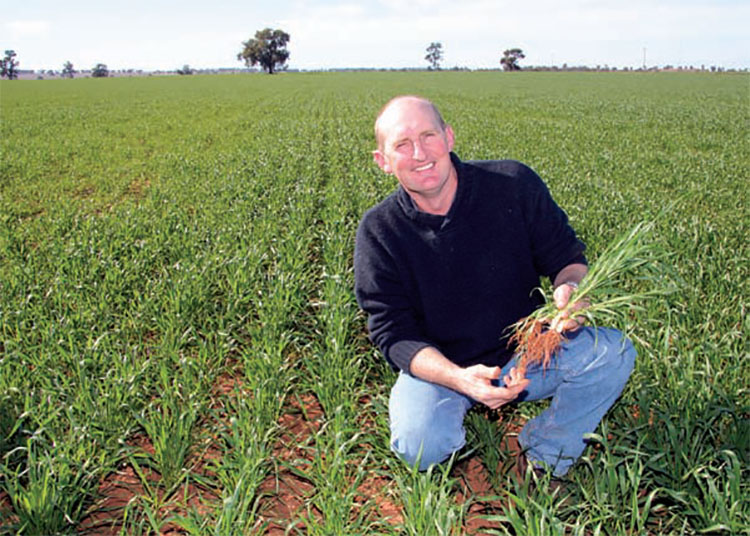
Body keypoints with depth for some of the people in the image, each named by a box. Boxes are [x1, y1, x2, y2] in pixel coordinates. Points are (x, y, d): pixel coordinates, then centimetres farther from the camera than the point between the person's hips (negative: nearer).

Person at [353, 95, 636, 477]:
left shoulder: (514, 185, -12)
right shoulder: (379, 231, -13)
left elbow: (566, 256, 0)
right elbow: (392, 331, -13)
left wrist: (570, 287, -27)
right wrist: (459, 378, -31)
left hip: (525, 354, 2)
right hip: (437, 366, -1)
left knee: (614, 352, -20)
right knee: (420, 447, -30)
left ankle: (546, 454, 1)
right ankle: (455, 431, 9)